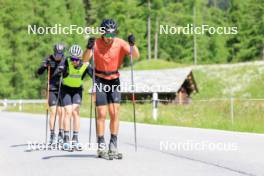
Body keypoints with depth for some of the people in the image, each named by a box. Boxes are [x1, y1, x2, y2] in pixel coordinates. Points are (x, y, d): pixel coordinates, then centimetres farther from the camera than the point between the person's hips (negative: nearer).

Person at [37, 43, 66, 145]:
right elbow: (39, 72, -7)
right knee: (53, 112, -6)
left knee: (61, 112, 0)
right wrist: (44, 66, -27)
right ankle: (52, 135, -1)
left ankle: (61, 134, 7)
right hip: (52, 89, -1)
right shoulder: (49, 59, -3)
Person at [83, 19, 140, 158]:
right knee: (101, 114, -5)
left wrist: (132, 44, -35)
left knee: (114, 113, -3)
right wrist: (89, 48, -44)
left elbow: (136, 56, -17)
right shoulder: (96, 44, -13)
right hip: (100, 80, -2)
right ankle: (101, 146, 2)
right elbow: (85, 59, -26)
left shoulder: (120, 43, -8)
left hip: (114, 80, 2)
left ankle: (113, 145, 5)